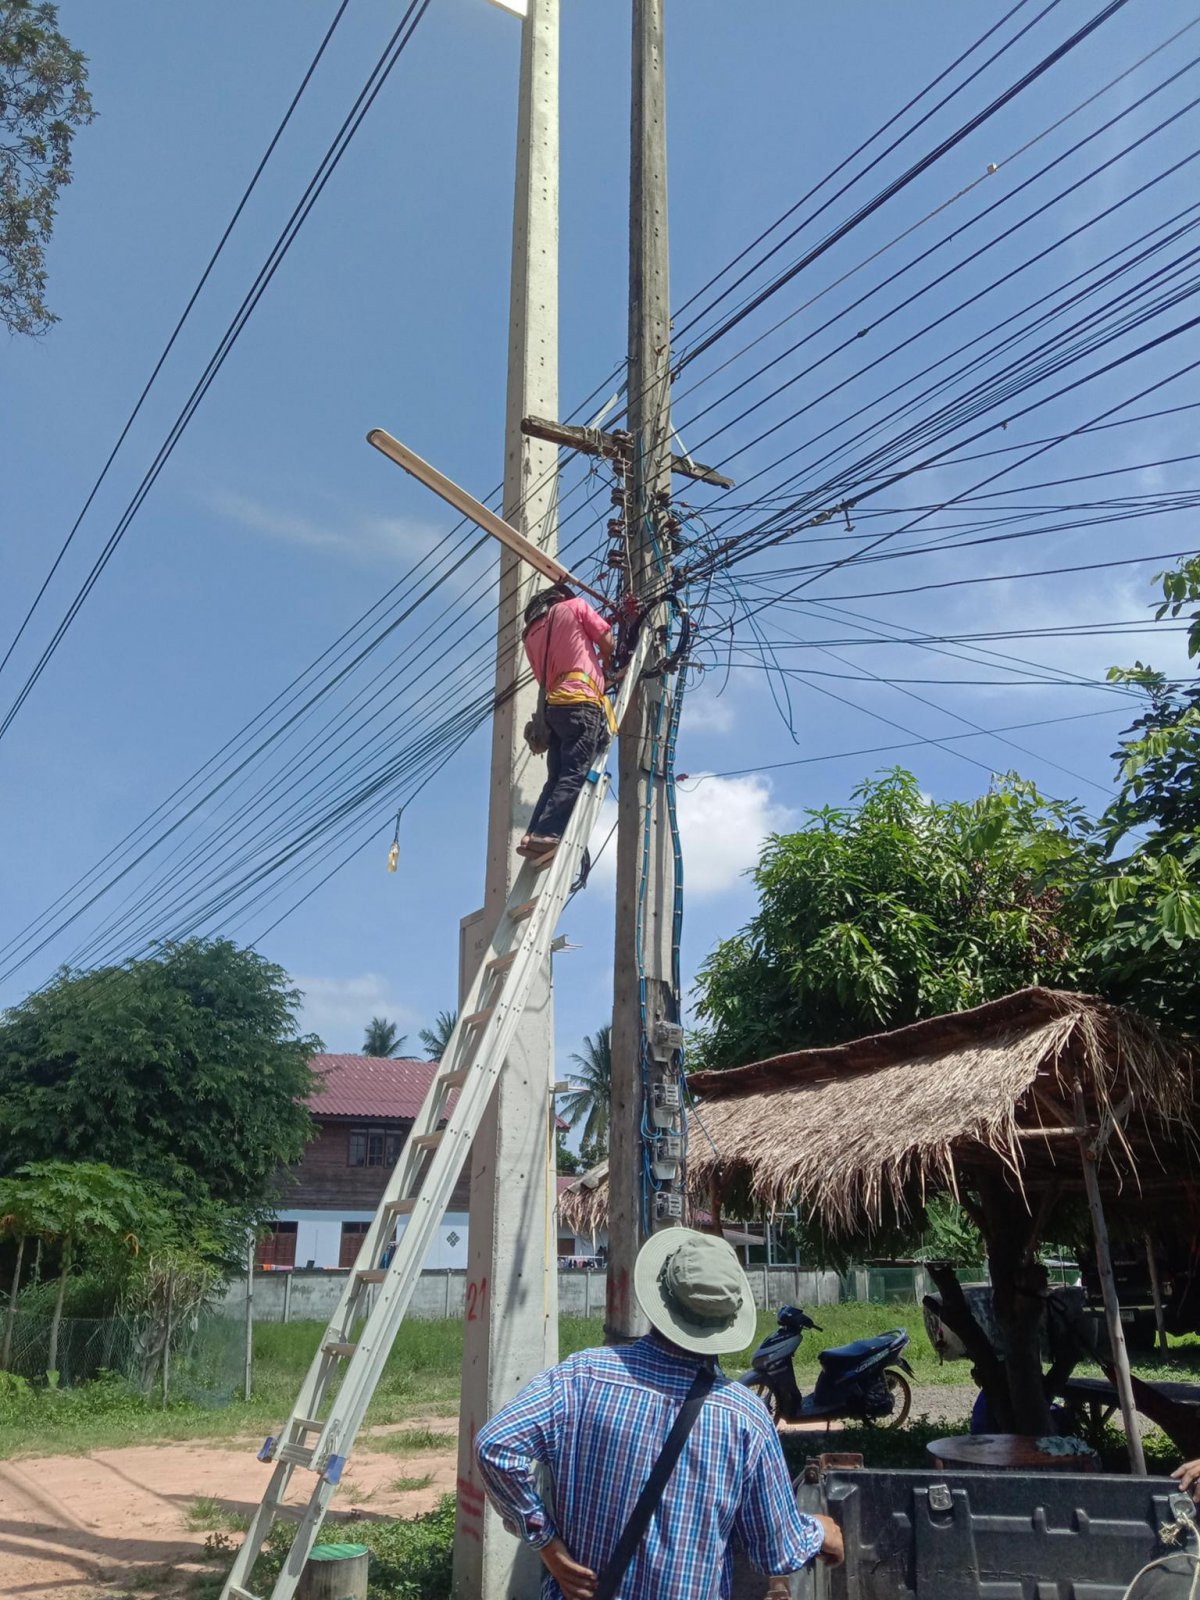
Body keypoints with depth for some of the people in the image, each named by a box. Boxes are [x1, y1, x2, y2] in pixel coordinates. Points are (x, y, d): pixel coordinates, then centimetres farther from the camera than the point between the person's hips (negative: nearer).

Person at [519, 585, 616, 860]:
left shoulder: (532, 634, 27)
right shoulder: (574, 606, 14)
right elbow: (607, 643, 8)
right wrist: (606, 666, 29)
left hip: (554, 707, 7)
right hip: (582, 702, -6)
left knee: (556, 780, 4)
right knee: (575, 777, -17)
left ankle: (534, 836, -10)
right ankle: (546, 835, -31)